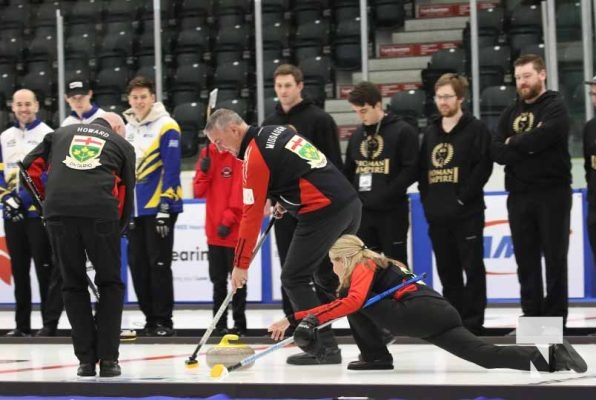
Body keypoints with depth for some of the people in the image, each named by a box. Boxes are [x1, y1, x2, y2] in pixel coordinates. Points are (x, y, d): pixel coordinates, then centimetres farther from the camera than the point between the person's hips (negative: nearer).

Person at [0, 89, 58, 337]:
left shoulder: (47, 135, -3)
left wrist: (25, 197, -14)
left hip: (40, 211, -6)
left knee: (45, 267, -6)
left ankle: (49, 323, -4)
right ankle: (22, 324, 13)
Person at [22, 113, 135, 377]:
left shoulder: (62, 133, 27)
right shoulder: (122, 144, 23)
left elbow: (30, 165, 21)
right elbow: (126, 192, 19)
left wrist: (45, 197, 32)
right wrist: (117, 231, 27)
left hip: (58, 213, 2)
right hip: (100, 213, -1)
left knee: (73, 286, 16)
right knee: (110, 285, 15)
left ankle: (86, 359, 13)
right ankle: (108, 358, 10)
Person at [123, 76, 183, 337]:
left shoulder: (166, 127, -8)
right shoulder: (127, 130, 14)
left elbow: (171, 169, -13)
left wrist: (165, 207, -18)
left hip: (159, 207, -7)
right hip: (135, 209, 7)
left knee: (159, 264, -5)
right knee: (137, 265, 7)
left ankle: (164, 321, 1)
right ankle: (150, 320, 15)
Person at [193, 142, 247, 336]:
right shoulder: (207, 153, 9)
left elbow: (240, 191, -13)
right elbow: (199, 191, 8)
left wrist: (229, 220, -15)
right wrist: (204, 171, -9)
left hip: (234, 230, -6)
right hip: (214, 230, 6)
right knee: (218, 279, 11)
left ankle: (239, 324, 8)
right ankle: (220, 324, 19)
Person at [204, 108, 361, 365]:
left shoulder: (255, 156, -9)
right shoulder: (277, 132, 16)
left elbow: (252, 214, -9)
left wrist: (241, 264, -4)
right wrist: (286, 200, 22)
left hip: (322, 212, -9)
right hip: (350, 202, 9)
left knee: (294, 279, 0)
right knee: (326, 275, 22)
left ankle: (325, 348, -3)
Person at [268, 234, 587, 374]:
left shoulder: (363, 268, 7)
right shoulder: (369, 270, 34)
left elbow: (352, 302, -16)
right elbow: (334, 306, 36)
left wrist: (313, 319, -11)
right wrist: (293, 319, 32)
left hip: (422, 313, -9)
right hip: (442, 315, 9)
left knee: (355, 303, 3)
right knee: (486, 355, -9)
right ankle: (552, 356, -24)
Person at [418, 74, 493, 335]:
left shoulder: (475, 129, -3)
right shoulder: (431, 132, 16)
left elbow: (483, 167, -12)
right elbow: (422, 169, 17)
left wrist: (464, 197, -15)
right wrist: (427, 198, 4)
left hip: (467, 213, -6)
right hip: (437, 214, 6)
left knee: (473, 267, -3)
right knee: (447, 270, 9)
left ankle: (473, 321, -1)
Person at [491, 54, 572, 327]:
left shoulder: (555, 107, -3)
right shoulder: (510, 113, 14)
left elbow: (543, 136, -21)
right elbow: (497, 152, 2)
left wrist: (514, 143, -6)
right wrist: (528, 146, -12)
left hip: (552, 193, -5)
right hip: (519, 195, 5)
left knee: (554, 258, -1)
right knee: (526, 259, 7)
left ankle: (555, 318, 2)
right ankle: (531, 315, 12)